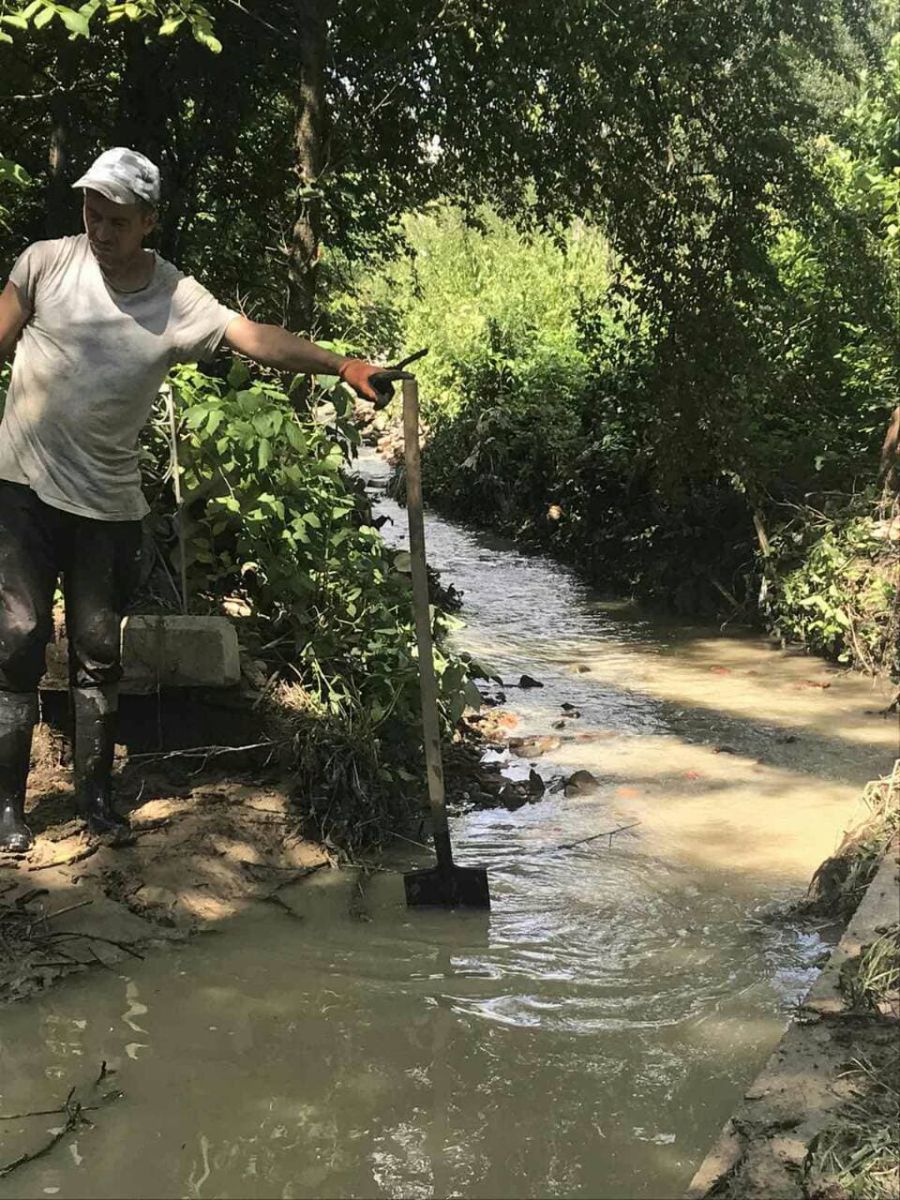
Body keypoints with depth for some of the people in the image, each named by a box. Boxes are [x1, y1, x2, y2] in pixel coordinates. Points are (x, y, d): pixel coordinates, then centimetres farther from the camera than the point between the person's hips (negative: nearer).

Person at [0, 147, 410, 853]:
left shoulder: (180, 301, -5)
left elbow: (255, 337, -16)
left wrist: (342, 365, -29)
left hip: (108, 503, 1)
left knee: (99, 649, 8)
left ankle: (96, 793, 22)